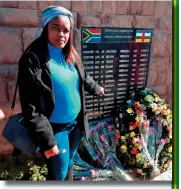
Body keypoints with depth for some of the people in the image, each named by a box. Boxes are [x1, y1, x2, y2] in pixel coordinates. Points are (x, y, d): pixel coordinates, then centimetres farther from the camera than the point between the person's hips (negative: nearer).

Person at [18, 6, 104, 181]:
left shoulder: (72, 55, 1)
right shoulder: (33, 59, -19)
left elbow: (84, 77, 21)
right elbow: (31, 107, -21)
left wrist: (96, 89, 35)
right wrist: (47, 140, -21)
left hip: (76, 122, 6)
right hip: (55, 128, -6)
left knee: (69, 162, 26)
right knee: (59, 172, 12)